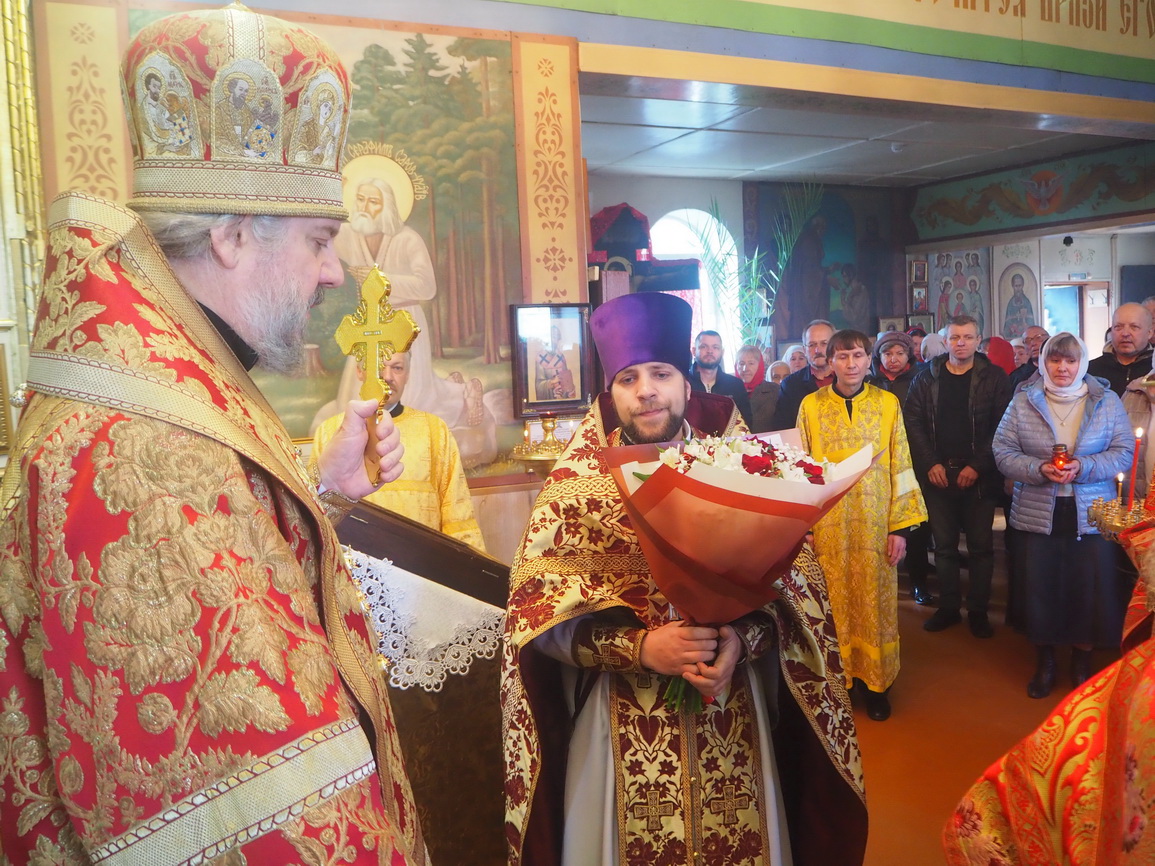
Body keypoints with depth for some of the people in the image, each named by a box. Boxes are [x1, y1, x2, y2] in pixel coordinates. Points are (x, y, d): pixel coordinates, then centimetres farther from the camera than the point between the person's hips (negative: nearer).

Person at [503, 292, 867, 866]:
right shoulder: (578, 481, -6)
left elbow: (795, 576, -3)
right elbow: (537, 605, -11)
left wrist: (741, 639, -21)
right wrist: (640, 647, -23)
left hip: (732, 712, 2)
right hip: (622, 718, -1)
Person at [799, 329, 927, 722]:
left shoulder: (888, 403, 1)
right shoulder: (811, 405, 1)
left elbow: (900, 466, 2)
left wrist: (900, 525, -2)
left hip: (875, 523, 0)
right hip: (827, 524, 0)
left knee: (874, 601, 8)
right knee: (833, 604, 7)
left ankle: (876, 683, 23)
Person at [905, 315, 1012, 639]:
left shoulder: (993, 378, 0)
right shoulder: (927, 378, 6)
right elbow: (913, 421, 2)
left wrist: (978, 466, -12)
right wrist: (930, 464, -7)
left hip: (978, 476, -2)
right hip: (937, 475, 2)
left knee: (981, 545, 4)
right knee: (944, 545, 8)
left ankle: (978, 610, 15)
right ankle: (948, 608, 18)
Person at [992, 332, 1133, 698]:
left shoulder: (1107, 402, 3)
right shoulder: (1023, 402, 2)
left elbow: (1124, 452, -2)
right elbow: (1002, 451, -2)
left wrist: (1082, 467, -18)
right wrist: (1039, 469, -18)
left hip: (1091, 516, 0)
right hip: (1037, 514, 0)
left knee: (1089, 589, 5)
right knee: (1040, 589, 6)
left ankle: (1082, 662, 26)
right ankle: (1044, 663, 24)